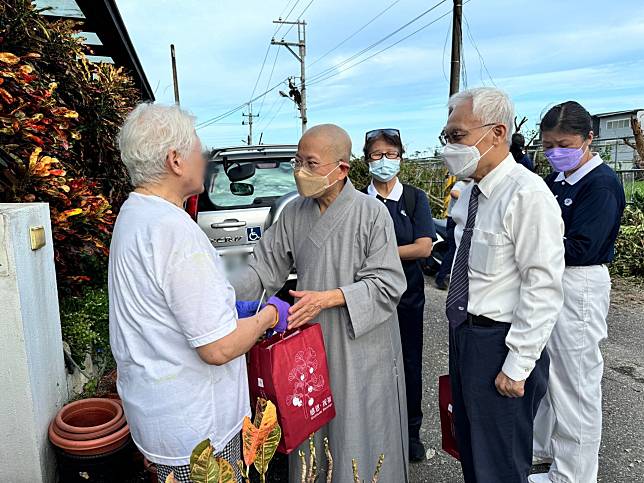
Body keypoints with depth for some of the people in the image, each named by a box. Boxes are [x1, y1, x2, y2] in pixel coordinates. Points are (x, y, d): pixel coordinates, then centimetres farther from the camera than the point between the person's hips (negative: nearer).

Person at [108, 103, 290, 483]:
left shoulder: (133, 213, 5)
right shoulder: (174, 230, -28)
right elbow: (219, 348, -27)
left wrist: (235, 309, 11)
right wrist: (269, 315, -10)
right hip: (195, 425, -9)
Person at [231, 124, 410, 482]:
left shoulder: (372, 212, -13)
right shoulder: (294, 214, 0)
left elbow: (387, 283, -15)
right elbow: (265, 268, 3)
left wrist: (328, 298, -24)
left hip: (361, 347, -4)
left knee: (358, 436, 12)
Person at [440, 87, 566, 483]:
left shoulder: (528, 195, -21)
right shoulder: (470, 193, 6)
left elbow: (543, 289, -23)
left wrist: (517, 366, -20)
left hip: (500, 343, -8)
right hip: (464, 333, 8)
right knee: (470, 448, 25)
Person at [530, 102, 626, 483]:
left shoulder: (603, 184, -15)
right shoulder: (555, 182, 9)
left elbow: (579, 249, -22)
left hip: (580, 288, -8)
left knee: (575, 382, 5)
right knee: (544, 371, 19)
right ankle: (543, 444, 39)